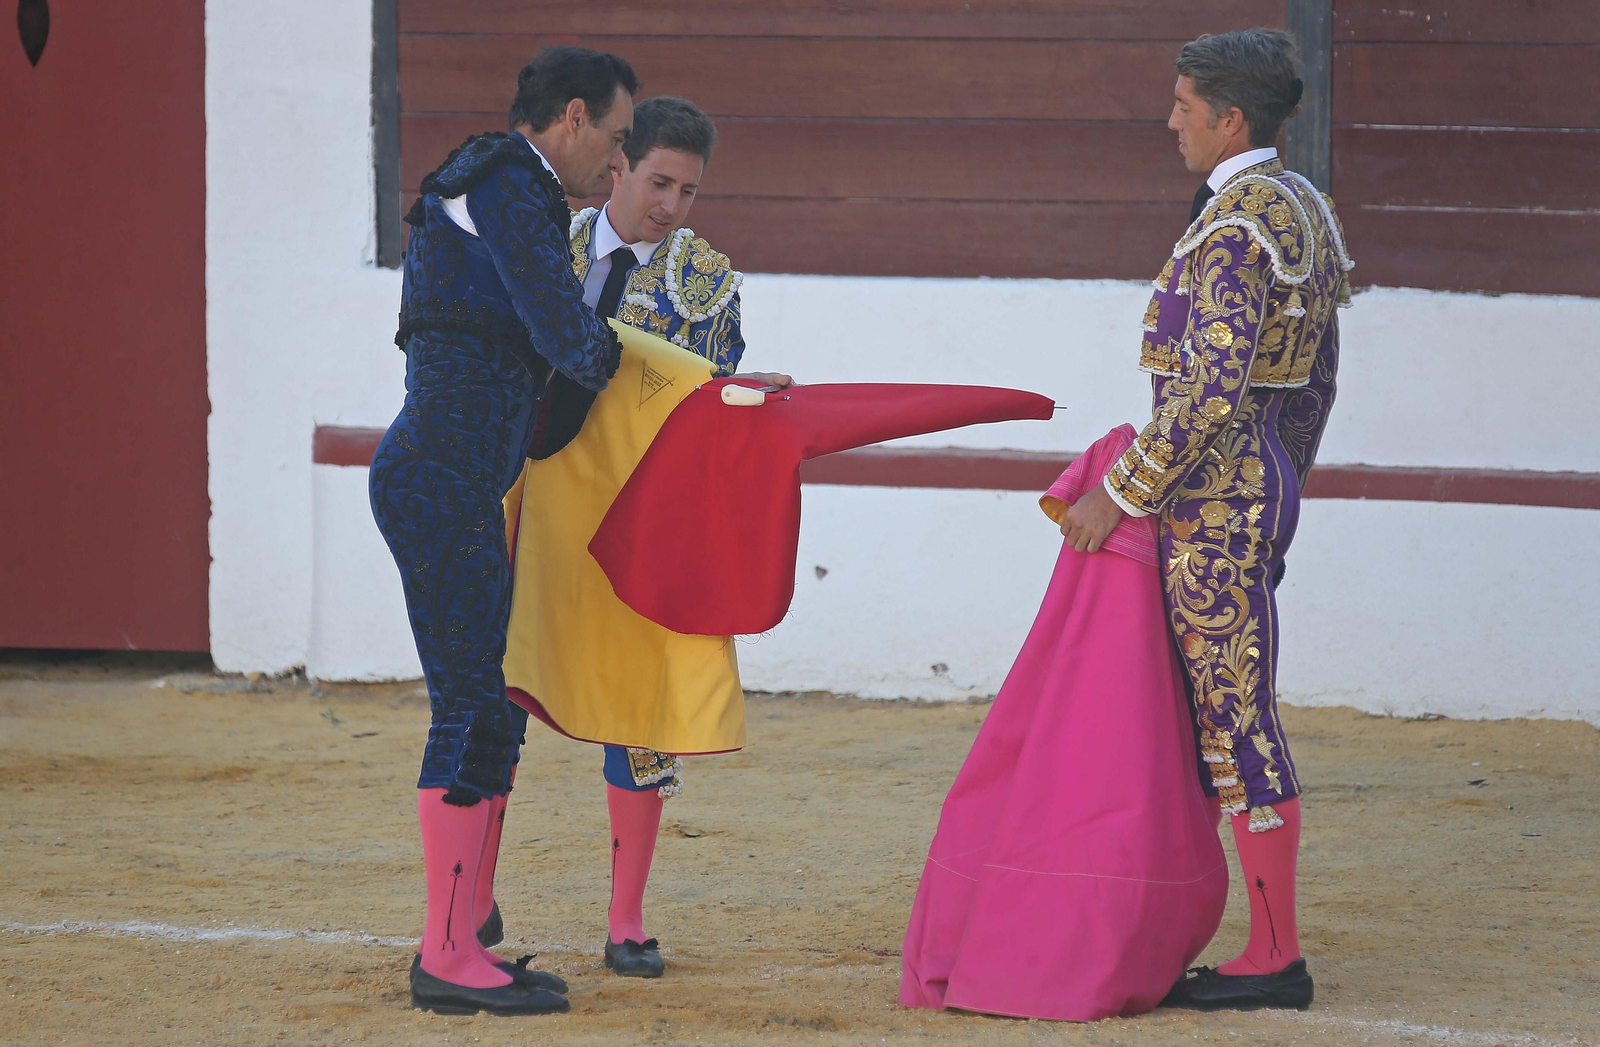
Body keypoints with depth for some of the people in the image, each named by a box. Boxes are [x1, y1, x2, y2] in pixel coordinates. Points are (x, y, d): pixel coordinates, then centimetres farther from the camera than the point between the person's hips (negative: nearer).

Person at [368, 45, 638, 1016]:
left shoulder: (502, 188, 22)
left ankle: (464, 943, 16)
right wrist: (610, 359, 5)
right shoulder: (509, 187, -11)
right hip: (444, 482, -11)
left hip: (462, 488, 11)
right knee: (472, 704, -9)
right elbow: (564, 331, -15)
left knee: (492, 713, 12)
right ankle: (446, 956, -7)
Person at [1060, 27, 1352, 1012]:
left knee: (1237, 717, -6)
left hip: (1214, 494, -10)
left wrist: (1123, 493, -17)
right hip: (1261, 488, 10)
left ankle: (1276, 958, -3)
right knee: (1214, 711, 12)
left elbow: (1213, 388, -24)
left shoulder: (1236, 224, -17)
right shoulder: (1307, 212, 14)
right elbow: (1315, 385, 20)